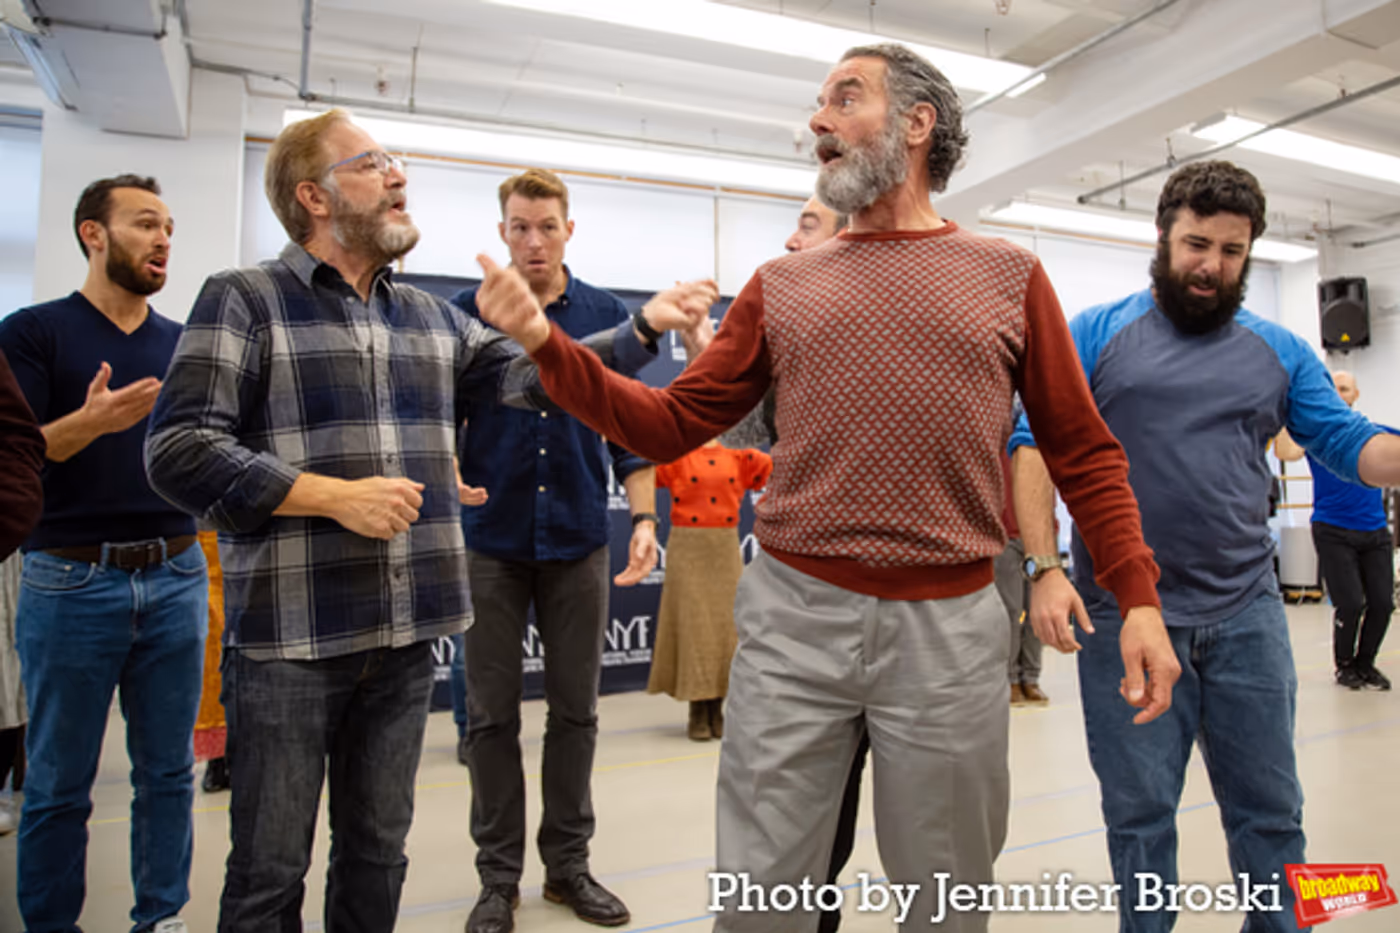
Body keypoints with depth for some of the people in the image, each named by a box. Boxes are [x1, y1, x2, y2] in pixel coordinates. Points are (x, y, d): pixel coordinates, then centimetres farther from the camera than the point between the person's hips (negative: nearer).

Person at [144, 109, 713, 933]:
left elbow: (532, 374, 7)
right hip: (290, 636, -4)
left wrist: (643, 329, -2)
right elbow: (179, 450, -9)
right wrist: (336, 497, -15)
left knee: (378, 855, 19)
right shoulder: (243, 301, -2)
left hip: (407, 637, 5)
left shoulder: (433, 317, 14)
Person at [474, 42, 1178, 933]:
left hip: (952, 625, 0)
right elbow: (672, 425, 7)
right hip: (793, 615, 1)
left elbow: (1085, 451, 7)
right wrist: (550, 345, -4)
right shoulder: (784, 283, 8)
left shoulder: (1008, 275, 6)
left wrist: (1138, 597, -2)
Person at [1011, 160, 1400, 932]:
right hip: (1123, 615, -3)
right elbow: (1034, 445, -8)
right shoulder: (1096, 334, -1)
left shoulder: (1279, 351, 10)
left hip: (1247, 615, 3)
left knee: (1269, 810, 15)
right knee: (1140, 812, 11)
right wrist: (1045, 566, -18)